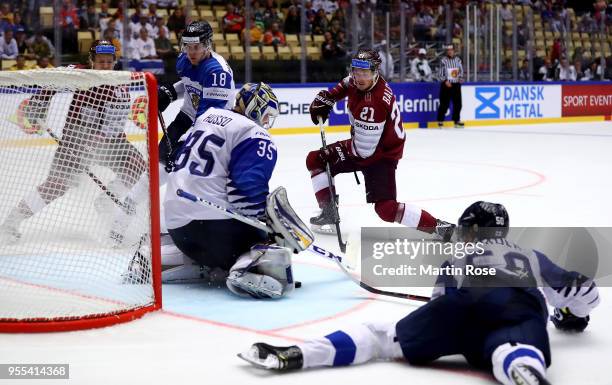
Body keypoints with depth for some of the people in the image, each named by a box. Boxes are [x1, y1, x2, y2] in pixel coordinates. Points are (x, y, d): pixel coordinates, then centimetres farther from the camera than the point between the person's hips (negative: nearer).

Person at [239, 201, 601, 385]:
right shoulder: (532, 257, 41)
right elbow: (585, 291, 45)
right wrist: (574, 315, 66)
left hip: (461, 304, 1)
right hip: (520, 312, 0)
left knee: (384, 335, 6)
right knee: (513, 355, -30)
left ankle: (296, 354, -11)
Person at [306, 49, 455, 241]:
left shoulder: (375, 103, -34)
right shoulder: (356, 81, -10)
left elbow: (365, 149, -30)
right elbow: (346, 84, 21)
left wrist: (336, 151, -17)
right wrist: (327, 97, 9)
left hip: (381, 153, -9)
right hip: (362, 144, 9)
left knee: (386, 208, -22)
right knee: (315, 160, 9)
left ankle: (439, 227, -18)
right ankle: (328, 214, 13)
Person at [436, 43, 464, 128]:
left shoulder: (458, 60, 7)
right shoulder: (443, 61, -7)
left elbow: (461, 70, 15)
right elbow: (440, 74, -6)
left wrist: (460, 77, -3)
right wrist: (445, 81, -16)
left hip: (456, 84, 5)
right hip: (446, 85, -5)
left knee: (457, 103, 7)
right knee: (444, 103, -6)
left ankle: (457, 120, 19)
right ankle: (440, 121, 2)